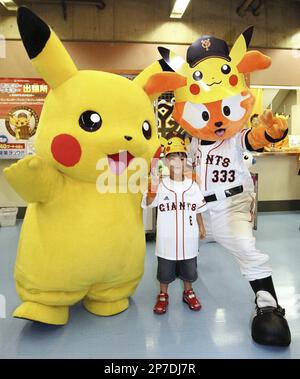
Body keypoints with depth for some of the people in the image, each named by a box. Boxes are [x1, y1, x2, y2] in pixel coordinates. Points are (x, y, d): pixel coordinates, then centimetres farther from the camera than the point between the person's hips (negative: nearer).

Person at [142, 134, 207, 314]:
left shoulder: (193, 186, -2)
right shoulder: (161, 184, -11)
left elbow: (198, 209, 8)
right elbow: (147, 203, -24)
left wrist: (201, 227, 8)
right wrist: (152, 190, -43)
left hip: (188, 238, 2)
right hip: (167, 238, -2)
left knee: (189, 269, 19)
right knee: (165, 271, 14)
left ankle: (188, 292, 43)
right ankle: (163, 295, 36)